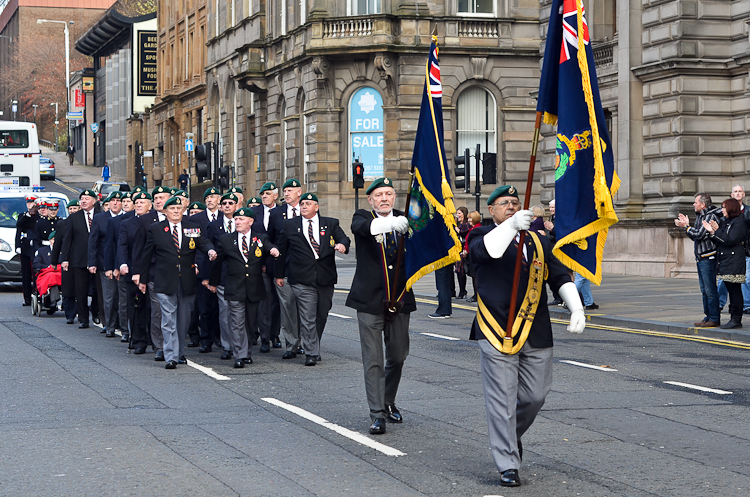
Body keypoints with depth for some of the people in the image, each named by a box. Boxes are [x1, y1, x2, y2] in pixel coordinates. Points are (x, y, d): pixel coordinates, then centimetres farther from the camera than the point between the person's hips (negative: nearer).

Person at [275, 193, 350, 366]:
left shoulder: (330, 224, 11)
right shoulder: (290, 225, 9)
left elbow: (343, 238, 1)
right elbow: (281, 250, 15)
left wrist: (342, 244, -24)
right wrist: (279, 274, 15)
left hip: (326, 278, 2)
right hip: (302, 279, -2)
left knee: (321, 315, 10)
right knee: (307, 318, -9)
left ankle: (314, 348, 27)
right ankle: (311, 353, -5)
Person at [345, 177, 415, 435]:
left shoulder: (402, 218, 6)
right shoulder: (362, 218, -2)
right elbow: (361, 226, -27)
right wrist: (390, 223, -46)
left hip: (399, 300, 3)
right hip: (370, 300, -3)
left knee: (397, 356, 13)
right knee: (373, 360, -3)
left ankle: (389, 403, 32)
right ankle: (377, 414, 0)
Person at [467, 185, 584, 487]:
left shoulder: (538, 242, 17)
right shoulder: (483, 236, 2)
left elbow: (559, 276, 17)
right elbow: (484, 249, -22)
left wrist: (576, 308, 1)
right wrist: (511, 226, -37)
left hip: (536, 335, 5)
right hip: (497, 333, -5)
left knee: (536, 395, 8)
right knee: (502, 401, -5)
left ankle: (513, 434, 38)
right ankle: (508, 465, 1)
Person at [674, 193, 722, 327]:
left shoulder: (710, 217, -13)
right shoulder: (700, 216, 16)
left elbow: (699, 234, -20)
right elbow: (695, 237, 21)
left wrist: (687, 226, -6)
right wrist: (686, 225, 10)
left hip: (709, 258, -10)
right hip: (701, 259, 10)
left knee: (710, 289, -8)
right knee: (704, 290, 12)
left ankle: (714, 319, -4)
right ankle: (708, 317, 18)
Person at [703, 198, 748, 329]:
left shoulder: (739, 222, -10)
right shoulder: (724, 222, 17)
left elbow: (730, 241, -19)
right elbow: (718, 242, 16)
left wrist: (717, 231, -14)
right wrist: (711, 232, 1)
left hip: (735, 262, -9)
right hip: (725, 261, 9)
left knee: (735, 289, -7)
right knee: (730, 289, 10)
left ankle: (736, 320, -6)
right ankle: (733, 317, 14)